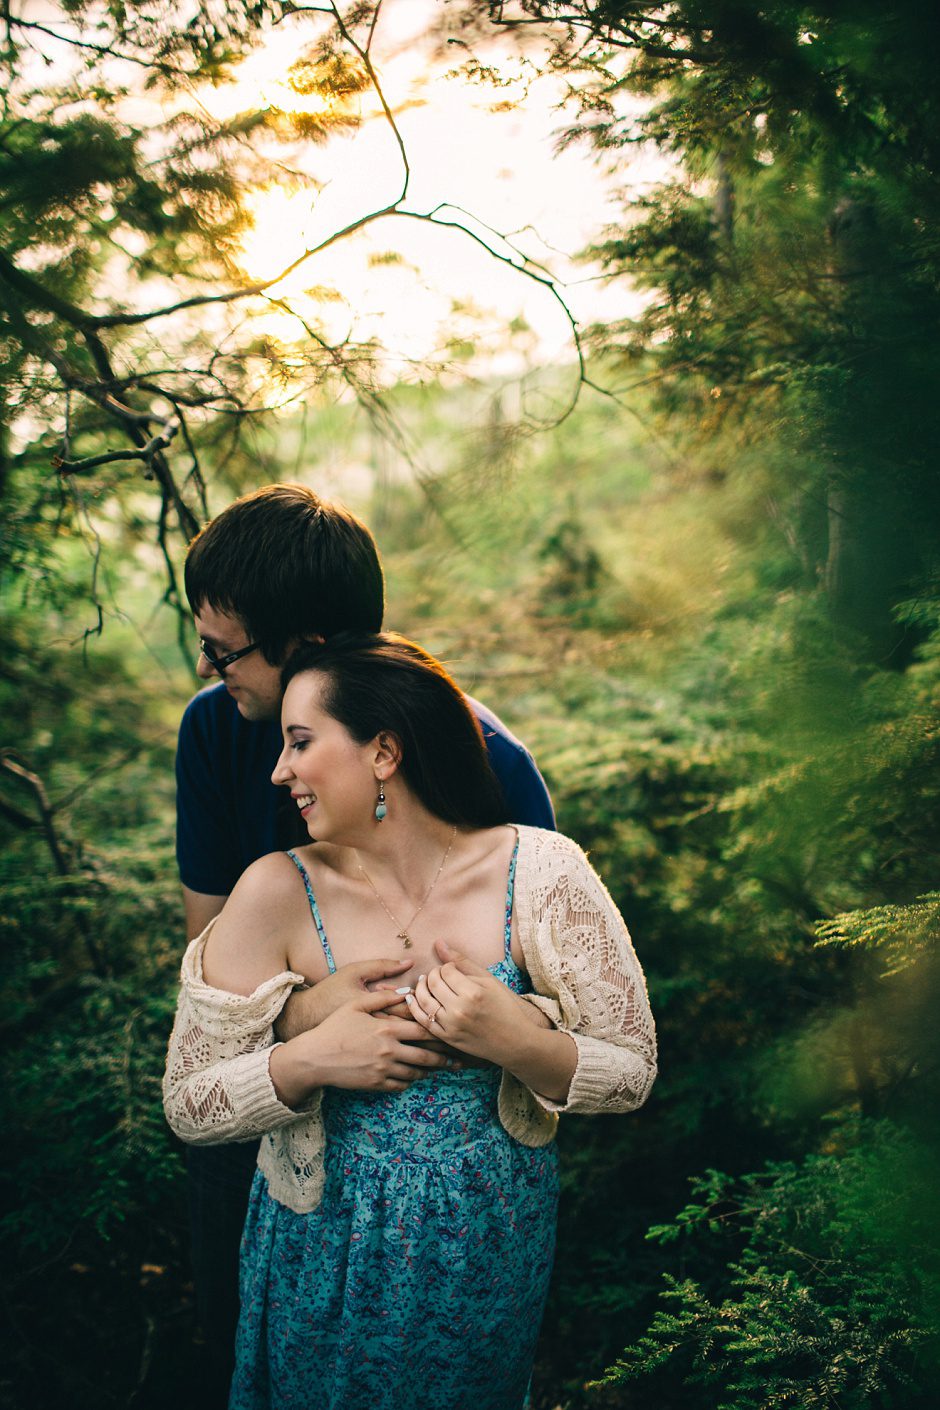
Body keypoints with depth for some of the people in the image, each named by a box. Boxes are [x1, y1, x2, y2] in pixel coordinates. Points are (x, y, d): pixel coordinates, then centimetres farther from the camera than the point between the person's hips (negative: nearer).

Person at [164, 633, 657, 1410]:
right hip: (328, 1259, 0)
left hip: (495, 1255, 1)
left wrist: (513, 1042, -28)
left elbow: (632, 1074, -11)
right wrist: (309, 1060, -26)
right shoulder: (278, 893, -15)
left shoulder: (542, 871, -14)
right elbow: (188, 1104, -10)